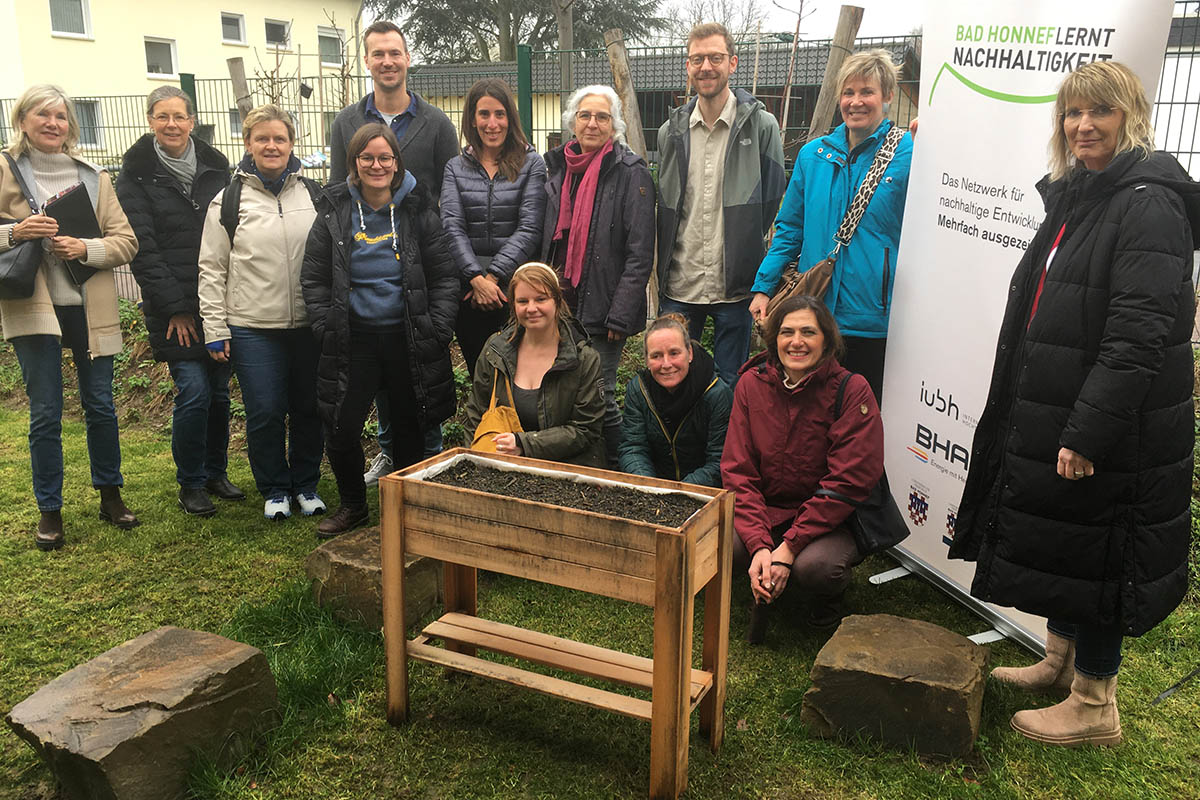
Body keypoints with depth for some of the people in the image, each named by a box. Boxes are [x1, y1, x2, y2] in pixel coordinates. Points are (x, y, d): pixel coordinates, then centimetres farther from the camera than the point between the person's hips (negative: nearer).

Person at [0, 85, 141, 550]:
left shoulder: (93, 177, 9)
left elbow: (126, 241, 3)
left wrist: (86, 248, -14)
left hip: (90, 308, 2)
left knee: (100, 406, 9)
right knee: (46, 414, 2)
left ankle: (110, 494, 25)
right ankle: (49, 511, 15)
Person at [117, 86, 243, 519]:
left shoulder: (215, 167, 10)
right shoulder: (135, 176, -1)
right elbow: (142, 249, -6)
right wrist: (174, 306, -12)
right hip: (174, 308, -4)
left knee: (220, 390, 8)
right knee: (194, 392, -9)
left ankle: (215, 472, 25)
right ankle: (190, 484, 8)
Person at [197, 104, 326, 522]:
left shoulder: (312, 194, 9)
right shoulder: (228, 200, 2)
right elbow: (212, 269, 3)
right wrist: (214, 329, -2)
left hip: (309, 324, 2)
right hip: (252, 328, -2)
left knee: (308, 409, 9)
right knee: (266, 413, 0)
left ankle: (306, 485, 27)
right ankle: (274, 490, 20)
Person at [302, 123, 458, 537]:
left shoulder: (418, 211, 0)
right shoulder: (334, 211, 3)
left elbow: (445, 278, 1)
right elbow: (314, 278, 5)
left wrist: (437, 330, -6)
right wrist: (326, 328, -3)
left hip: (408, 339, -1)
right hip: (354, 340, 1)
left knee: (409, 427, 9)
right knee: (341, 429, 0)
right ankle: (353, 506, 24)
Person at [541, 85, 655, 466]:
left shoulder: (630, 171, -7)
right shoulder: (558, 166, 11)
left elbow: (640, 253, -11)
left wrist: (620, 315, -16)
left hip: (601, 306, -6)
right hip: (561, 303, 6)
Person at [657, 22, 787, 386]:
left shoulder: (761, 126, -3)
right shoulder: (671, 131, 8)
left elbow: (772, 201, 1)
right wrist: (664, 271, 10)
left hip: (735, 286, -3)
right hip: (679, 287, 3)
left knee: (730, 385, 8)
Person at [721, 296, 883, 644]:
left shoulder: (852, 390, -13)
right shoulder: (752, 383, -3)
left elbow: (847, 482, -17)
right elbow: (737, 471, -6)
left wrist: (789, 546, -23)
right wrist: (759, 546, -20)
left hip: (833, 520, -3)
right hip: (765, 512, 3)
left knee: (814, 566, -34)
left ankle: (829, 599, 6)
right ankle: (768, 587, 10)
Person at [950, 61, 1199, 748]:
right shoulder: (1073, 198, 12)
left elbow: (1140, 335, -24)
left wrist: (1088, 432, -26)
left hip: (1110, 430, -9)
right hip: (1049, 418, 9)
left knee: (1094, 557, 3)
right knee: (1055, 542, 20)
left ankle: (1095, 708, 20)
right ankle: (1060, 662, 39)